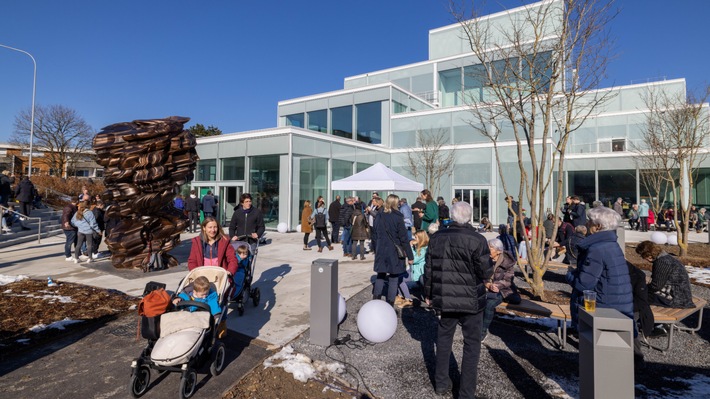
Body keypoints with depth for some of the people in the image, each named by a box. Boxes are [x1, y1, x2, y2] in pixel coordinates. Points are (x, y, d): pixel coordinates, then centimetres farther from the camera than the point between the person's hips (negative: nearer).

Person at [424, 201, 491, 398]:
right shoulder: (477, 239, -16)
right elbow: (486, 273, -12)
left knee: (444, 337, 21)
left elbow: (429, 269, 2)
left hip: (444, 298, 4)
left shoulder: (436, 237, -3)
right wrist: (489, 268, 11)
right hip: (471, 300, -3)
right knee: (471, 343, 12)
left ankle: (441, 382, 34)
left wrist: (428, 294, 15)